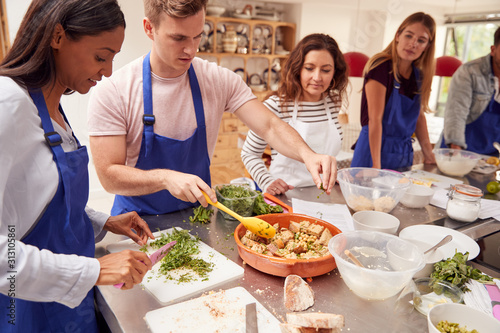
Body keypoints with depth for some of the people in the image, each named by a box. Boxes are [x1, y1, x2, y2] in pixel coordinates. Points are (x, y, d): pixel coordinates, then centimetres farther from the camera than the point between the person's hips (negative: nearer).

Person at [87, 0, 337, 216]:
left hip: (197, 211, 2)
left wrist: (306, 154, -31)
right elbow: (109, 176, -17)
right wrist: (166, 178, -34)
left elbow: (270, 127, -12)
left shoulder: (220, 81, -7)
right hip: (139, 220, -1)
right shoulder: (112, 92, -16)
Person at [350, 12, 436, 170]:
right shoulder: (381, 67, -16)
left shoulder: (419, 74, 5)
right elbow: (375, 119, -21)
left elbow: (419, 116, 14)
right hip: (375, 148, -7)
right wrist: (376, 166, -25)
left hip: (404, 154, 7)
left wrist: (429, 154, 10)